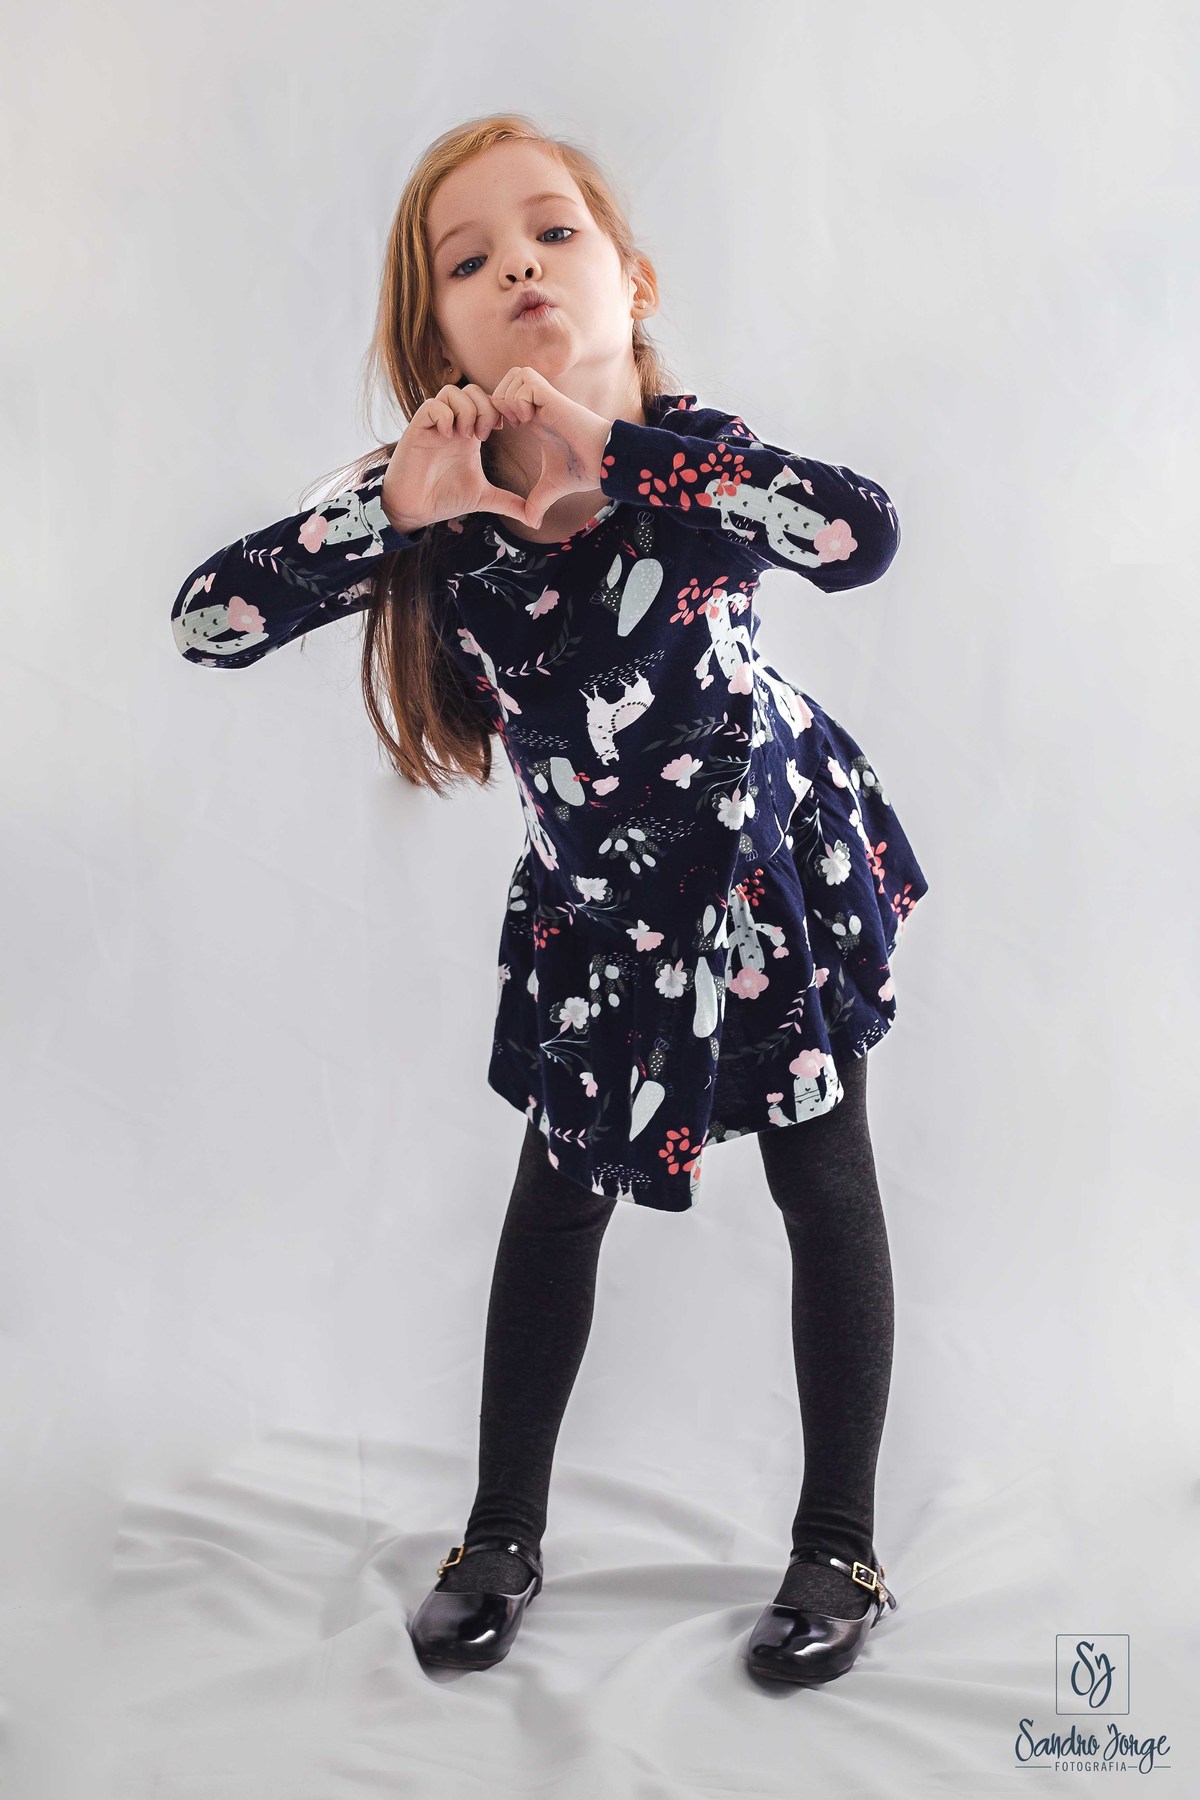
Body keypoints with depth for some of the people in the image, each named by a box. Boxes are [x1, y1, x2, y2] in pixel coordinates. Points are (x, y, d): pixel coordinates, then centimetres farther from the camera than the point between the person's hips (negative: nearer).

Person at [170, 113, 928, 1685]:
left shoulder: (691, 460, -23)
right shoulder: (433, 502, -16)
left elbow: (863, 534, -44)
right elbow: (205, 624, -21)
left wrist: (614, 440, -41)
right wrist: (392, 505, -33)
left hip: (780, 867, -1)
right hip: (598, 910, 2)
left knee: (827, 1193, 6)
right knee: (558, 1204, 11)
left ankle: (841, 1546, 26)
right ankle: (502, 1540, 30)